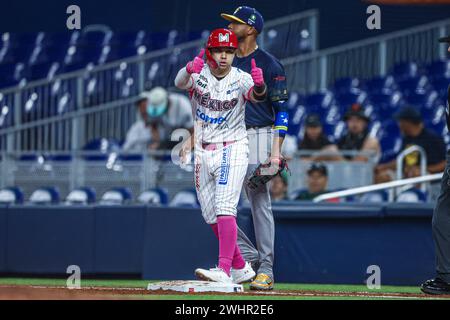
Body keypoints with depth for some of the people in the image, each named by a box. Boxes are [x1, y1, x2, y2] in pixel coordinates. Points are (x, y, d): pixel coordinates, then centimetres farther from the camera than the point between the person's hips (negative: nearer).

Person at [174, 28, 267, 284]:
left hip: (232, 150, -5)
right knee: (211, 216, 10)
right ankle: (241, 268, 23)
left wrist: (260, 85, -51)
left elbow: (257, 96, -27)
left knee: (224, 208, -20)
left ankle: (224, 271, -28)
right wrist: (189, 70, -48)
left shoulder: (241, 79, -8)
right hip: (203, 153, 5)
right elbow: (180, 83, -25)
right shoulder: (200, 74, -3)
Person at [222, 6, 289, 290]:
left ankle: (266, 270, 0)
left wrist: (276, 151, -15)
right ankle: (249, 256, 9)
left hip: (258, 137, -6)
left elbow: (282, 111, -6)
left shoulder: (269, 64, -4)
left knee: (260, 204, -5)